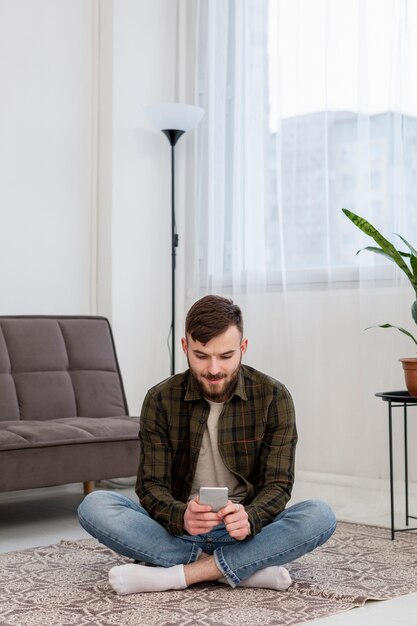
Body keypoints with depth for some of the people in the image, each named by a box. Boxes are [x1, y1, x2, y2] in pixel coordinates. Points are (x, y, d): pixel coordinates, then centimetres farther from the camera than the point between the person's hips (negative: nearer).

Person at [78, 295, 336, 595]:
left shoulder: (273, 397, -7)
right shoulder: (161, 400, -5)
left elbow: (277, 485, -10)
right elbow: (152, 485, -8)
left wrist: (249, 519, -34)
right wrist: (181, 517, -33)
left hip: (248, 530, 0)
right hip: (178, 528, 1)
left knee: (320, 516, -29)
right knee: (94, 505, -25)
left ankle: (175, 575, -29)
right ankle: (246, 568, -27)